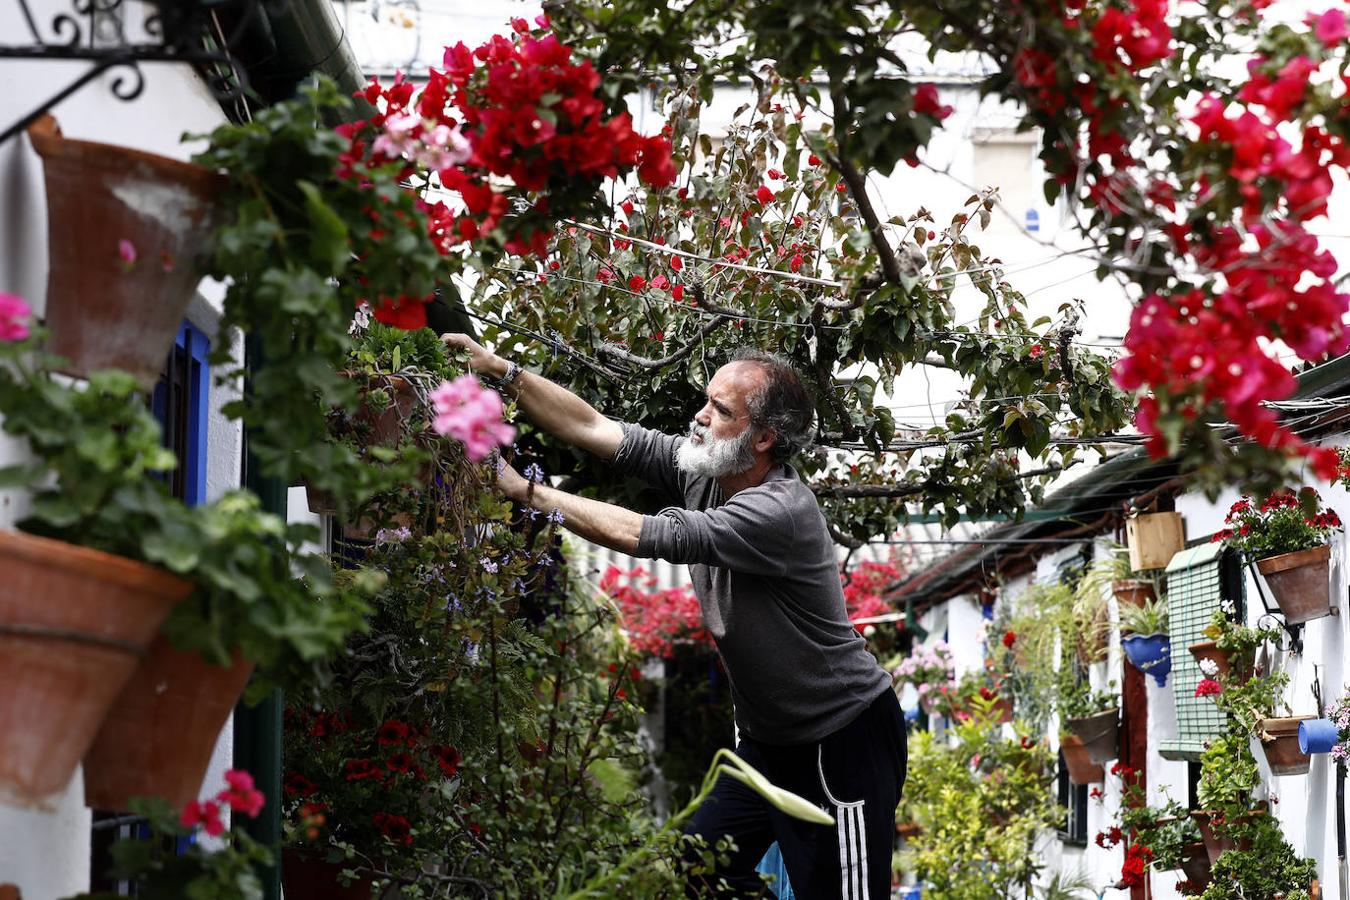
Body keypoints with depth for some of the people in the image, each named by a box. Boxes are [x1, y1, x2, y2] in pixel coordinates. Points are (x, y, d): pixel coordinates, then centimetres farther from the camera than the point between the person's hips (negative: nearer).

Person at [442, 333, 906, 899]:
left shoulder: (779, 511, -28)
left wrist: (524, 491, -27)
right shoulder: (700, 469, -4)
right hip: (767, 737, 9)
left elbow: (642, 535, -32)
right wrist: (499, 370, -15)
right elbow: (592, 429, -6)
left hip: (842, 740, -8)